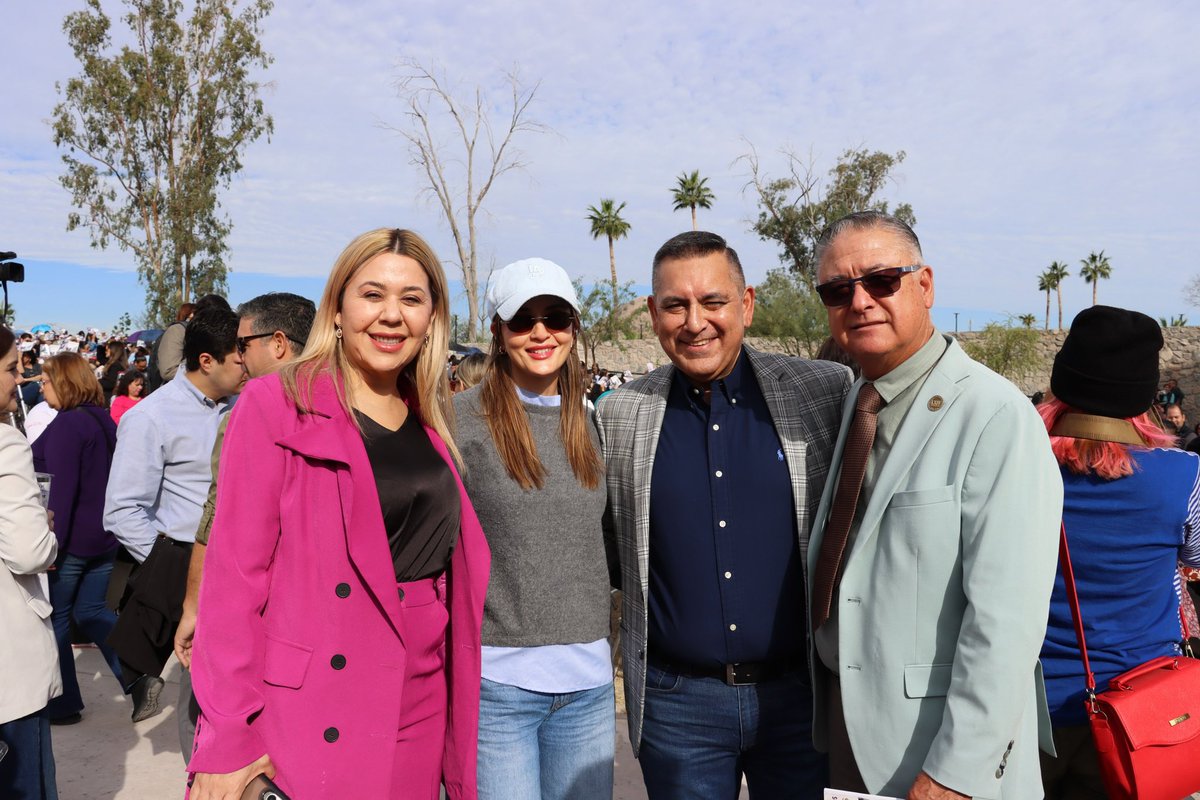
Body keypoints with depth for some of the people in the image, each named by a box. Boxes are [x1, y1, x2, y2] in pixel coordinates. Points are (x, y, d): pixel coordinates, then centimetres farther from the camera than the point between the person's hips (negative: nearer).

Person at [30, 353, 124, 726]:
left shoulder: (67, 424, -16)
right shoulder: (105, 420, 10)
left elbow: (61, 489, -21)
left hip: (71, 540, -8)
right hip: (104, 537, 8)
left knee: (55, 618, 8)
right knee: (90, 611, 16)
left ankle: (63, 704, 18)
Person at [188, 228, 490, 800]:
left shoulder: (431, 421, 7)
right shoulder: (276, 406, -9)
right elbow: (235, 571, -11)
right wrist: (225, 741, -13)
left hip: (421, 710, 5)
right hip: (307, 721, -5)